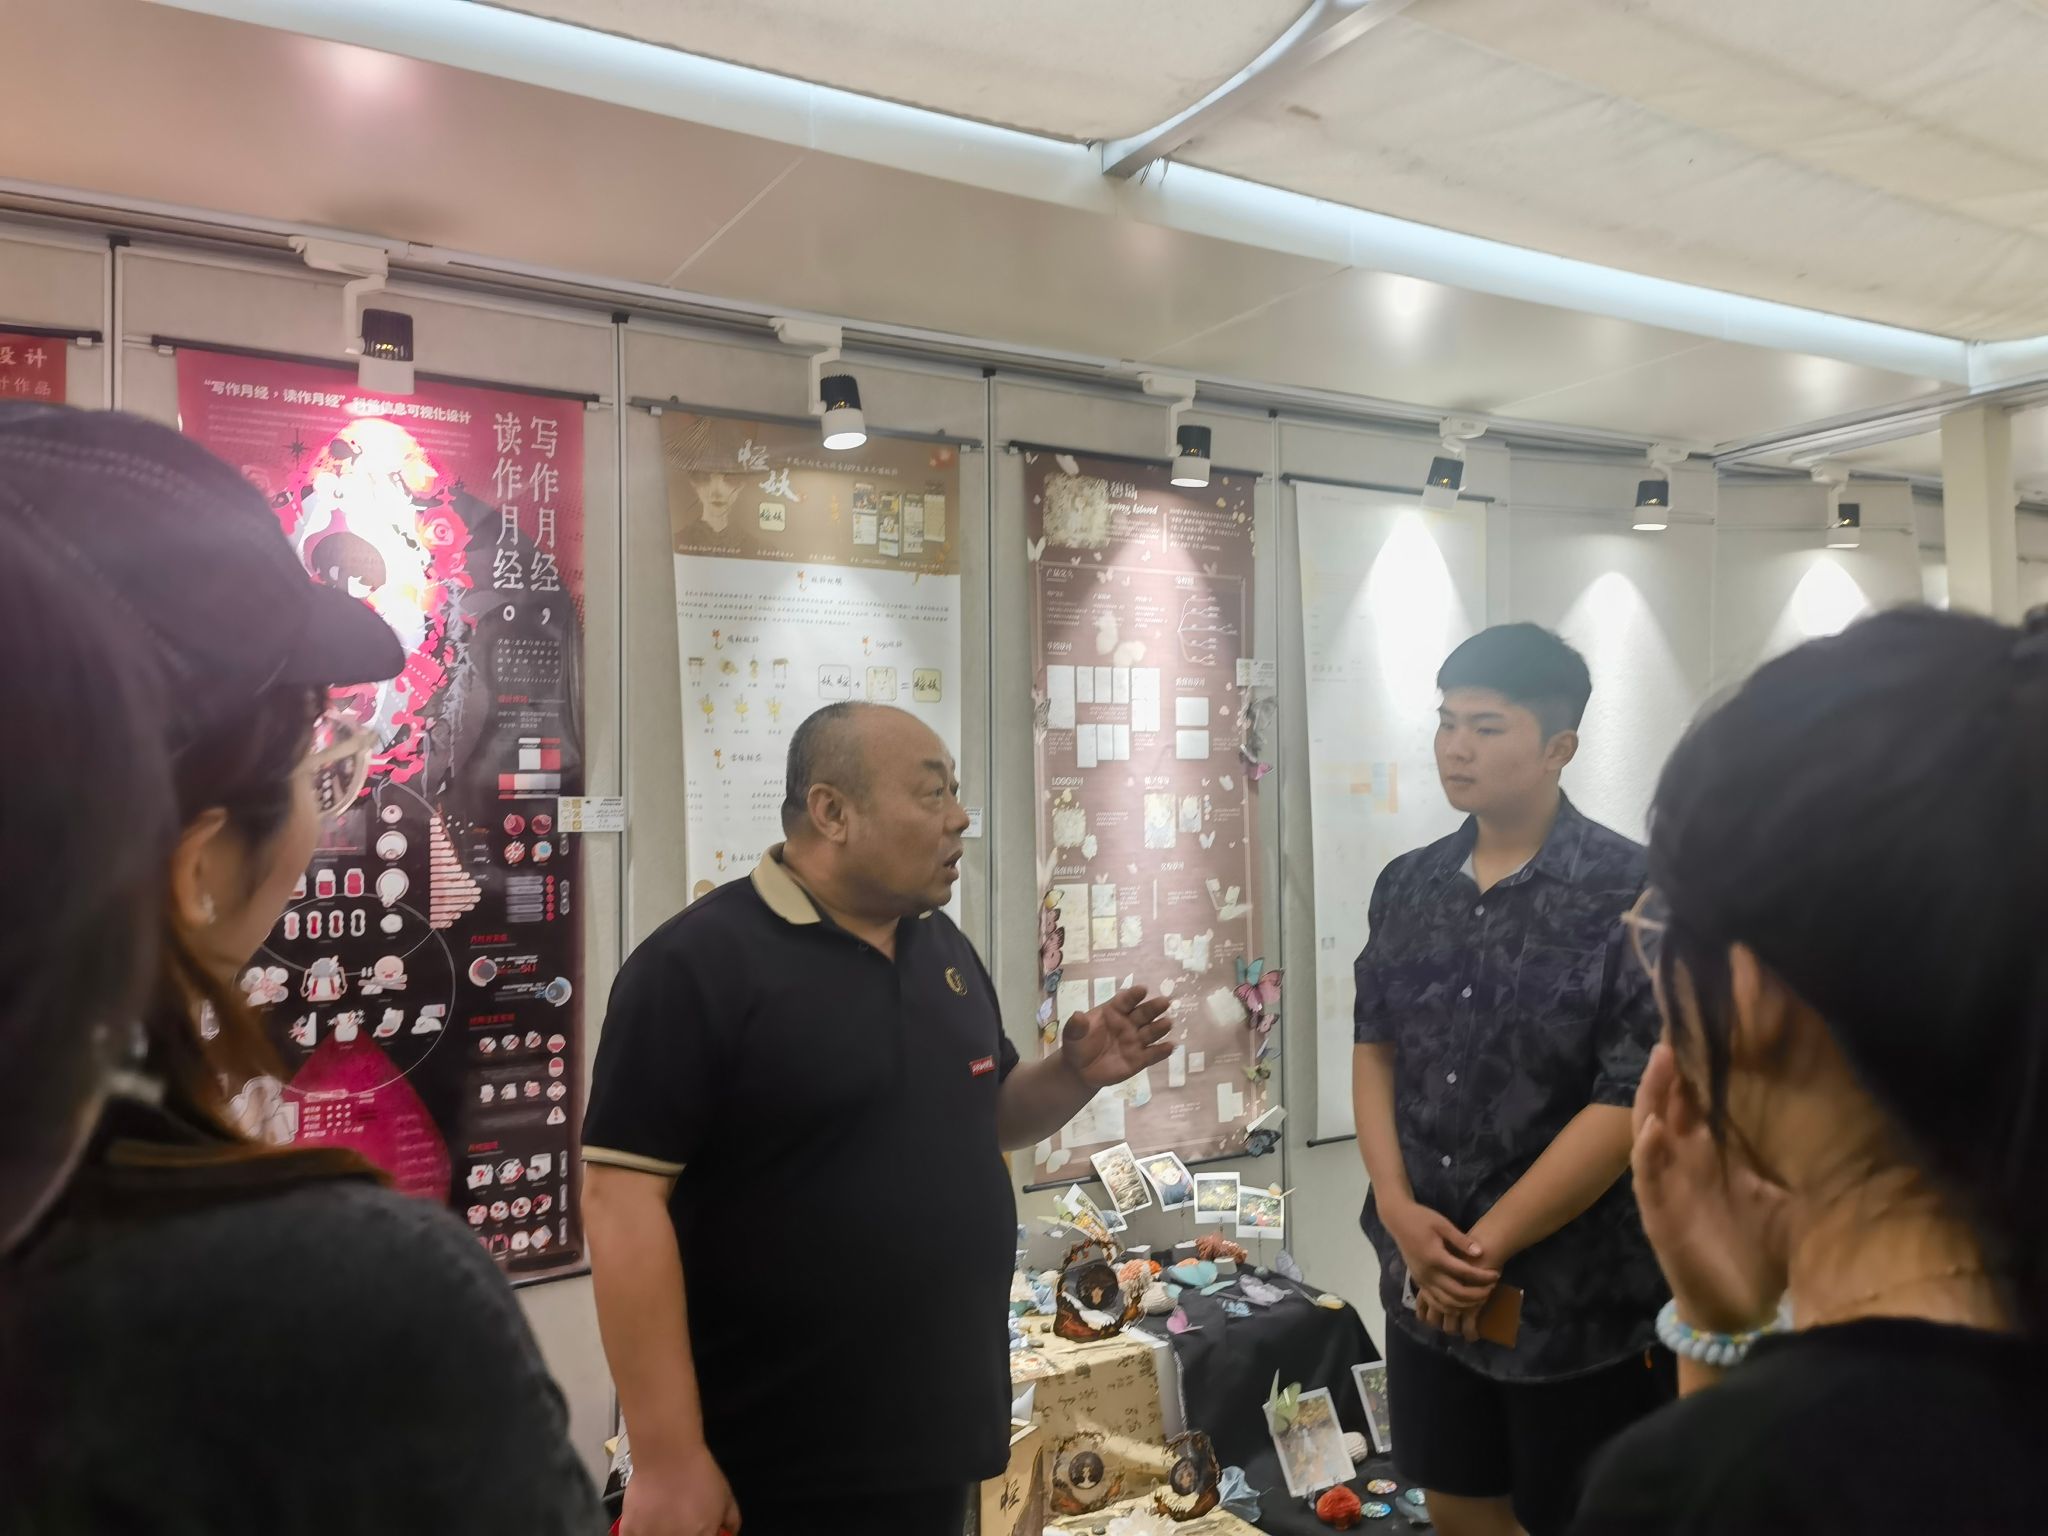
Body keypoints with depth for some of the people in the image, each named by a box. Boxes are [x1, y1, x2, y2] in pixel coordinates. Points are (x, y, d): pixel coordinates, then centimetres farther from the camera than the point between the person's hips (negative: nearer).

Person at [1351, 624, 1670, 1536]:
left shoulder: (1631, 895, -14)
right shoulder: (1408, 887, 2)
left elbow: (1631, 1100, -17)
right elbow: (1374, 1050, 6)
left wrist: (1484, 1248, -14)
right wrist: (1401, 1213, -8)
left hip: (1581, 1295, -4)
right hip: (1428, 1282, 5)